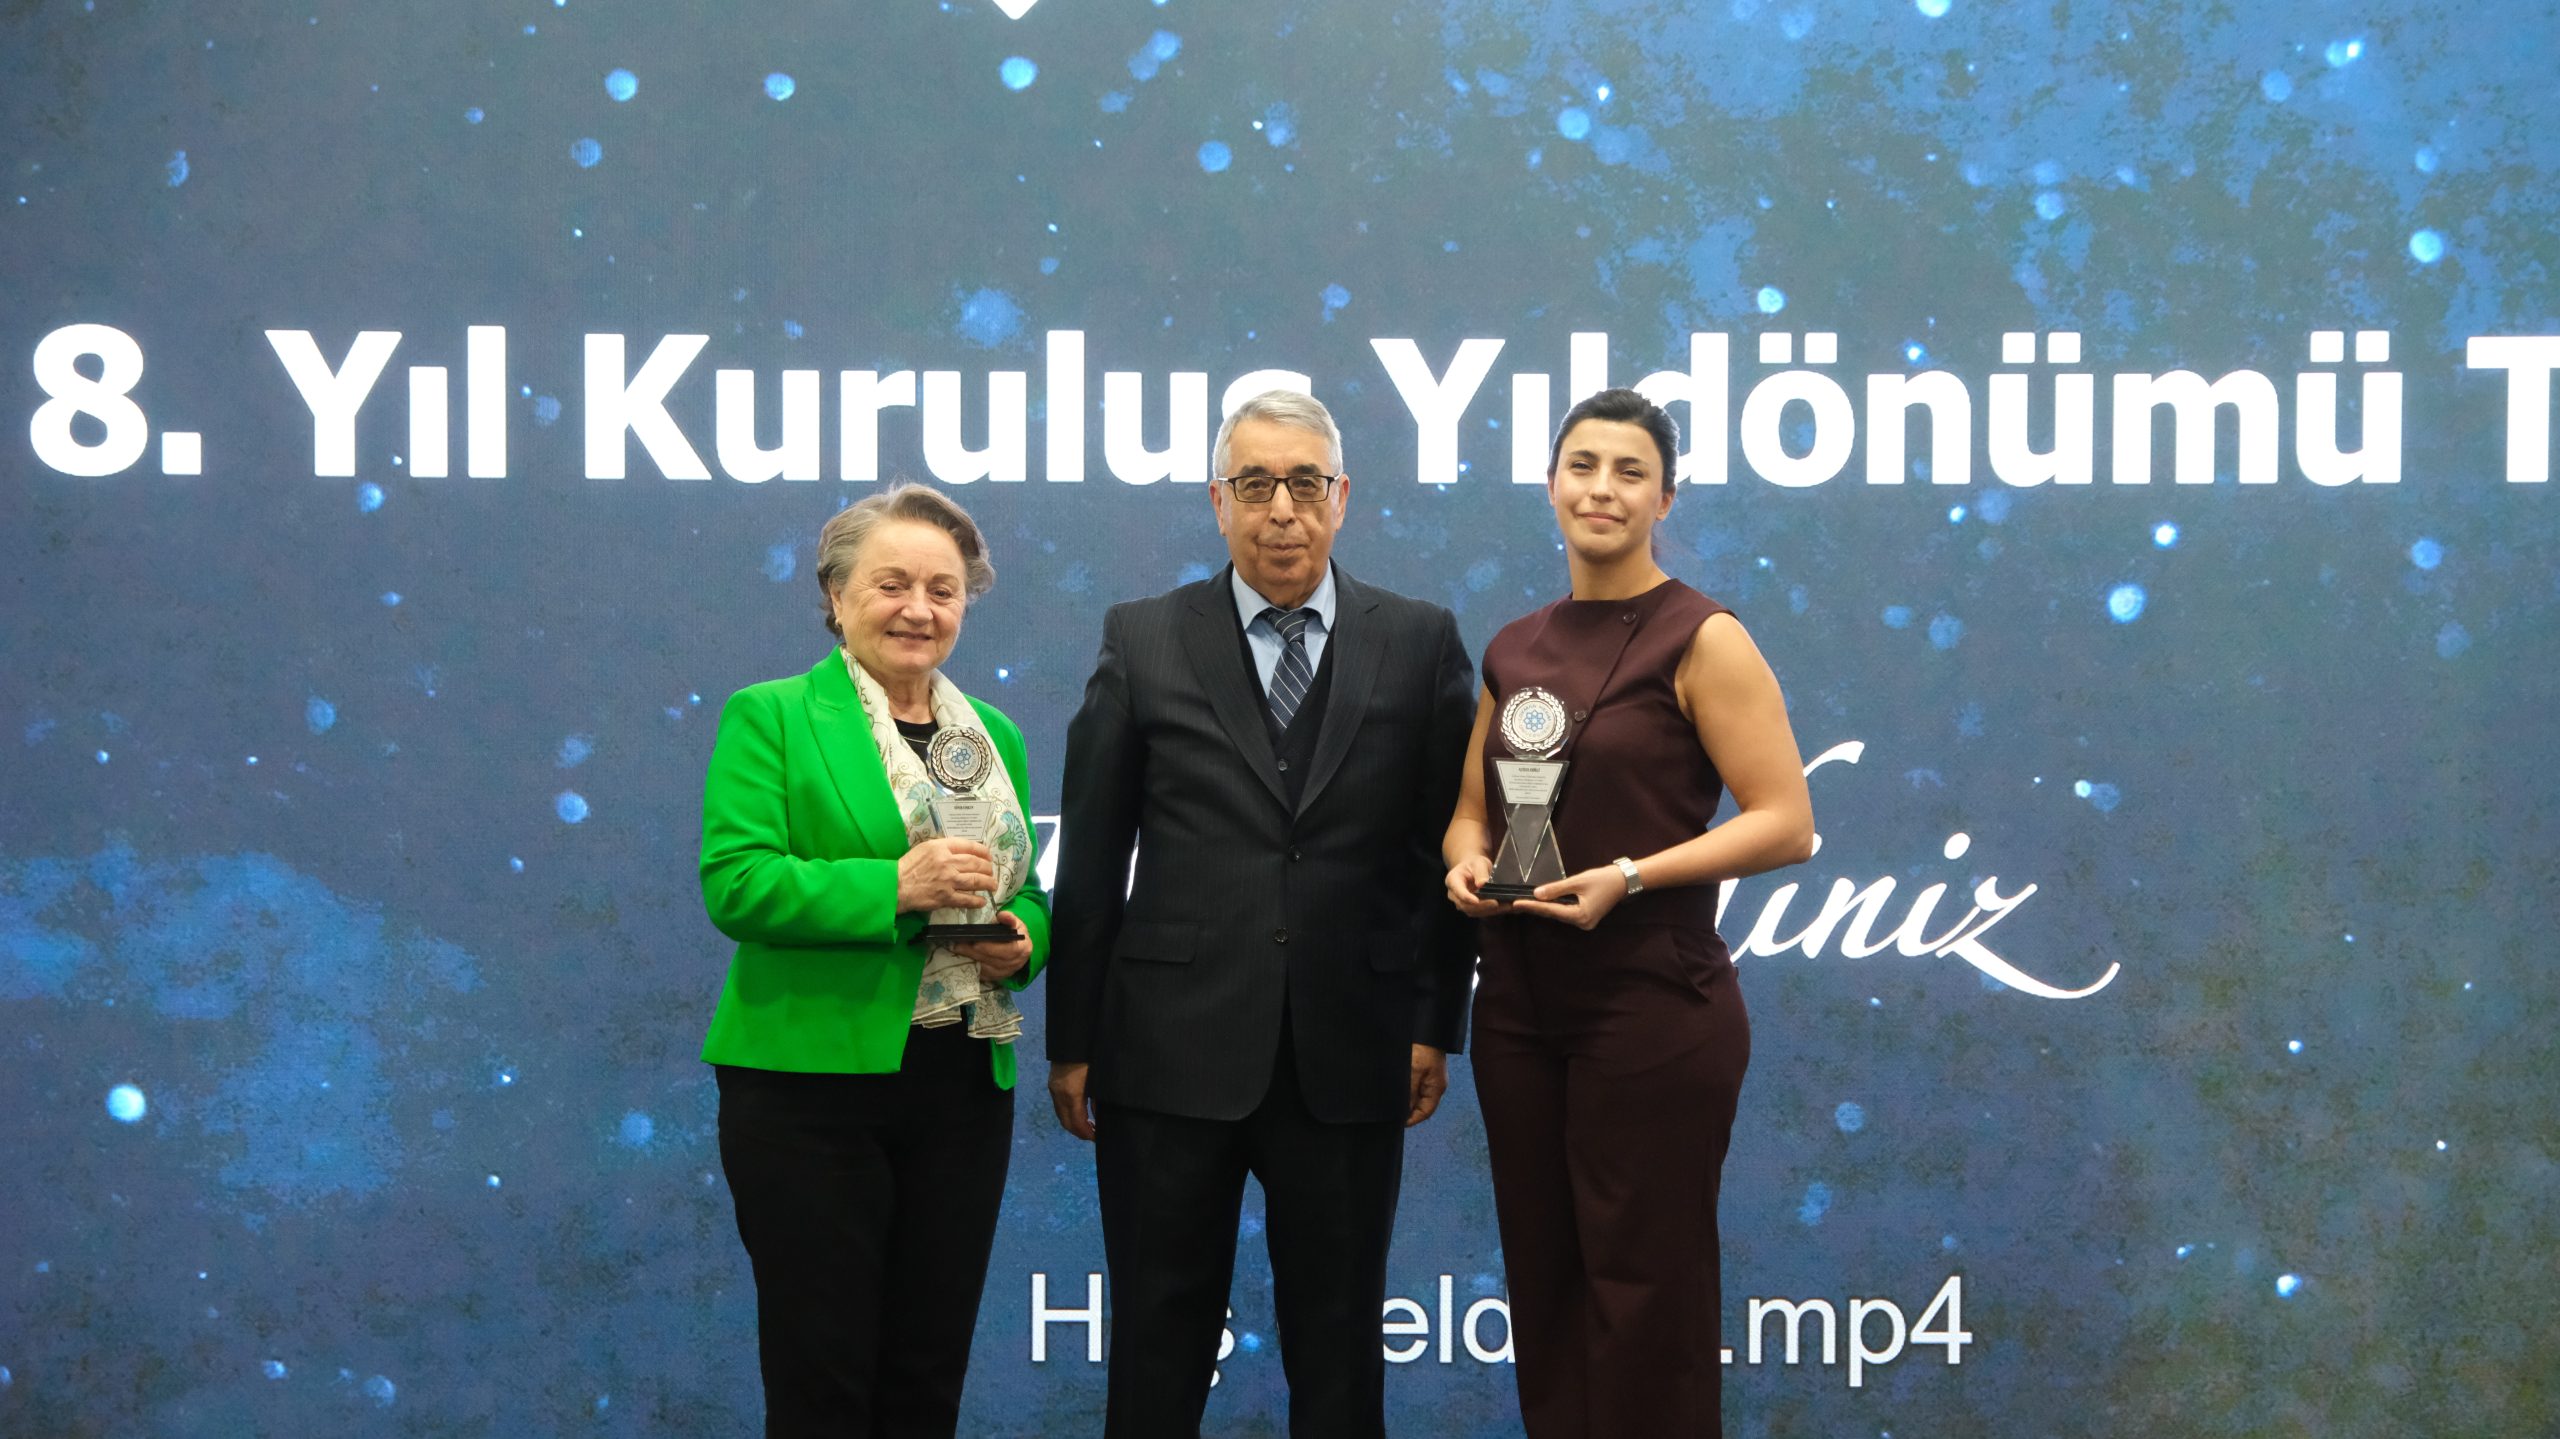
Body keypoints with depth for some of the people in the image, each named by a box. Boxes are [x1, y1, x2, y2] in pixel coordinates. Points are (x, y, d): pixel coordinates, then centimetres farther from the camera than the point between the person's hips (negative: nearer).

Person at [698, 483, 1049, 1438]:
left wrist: (1019, 941, -4)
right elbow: (734, 884, -13)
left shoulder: (995, 735, 15)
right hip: (811, 1083, -5)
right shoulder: (769, 718, -1)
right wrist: (895, 887, -23)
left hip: (963, 1091, 5)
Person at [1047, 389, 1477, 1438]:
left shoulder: (1420, 643, 4)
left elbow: (1447, 844, 4)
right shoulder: (1142, 642, 3)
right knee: (1159, 1342, 8)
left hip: (1349, 1061, 0)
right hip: (1172, 1048, 0)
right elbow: (1091, 856, 3)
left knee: (1339, 1347, 10)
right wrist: (1071, 1039, 2)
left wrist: (1437, 1024, 0)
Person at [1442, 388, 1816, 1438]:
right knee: (1542, 1280, 12)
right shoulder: (1513, 649, 10)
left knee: (1643, 1291, 1)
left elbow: (1786, 823, -13)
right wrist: (1467, 859, -4)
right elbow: (1472, 807, 19)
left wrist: (1630, 877, -21)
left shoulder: (1701, 640, -8)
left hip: (1654, 1007, -6)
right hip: (1518, 1004, 6)